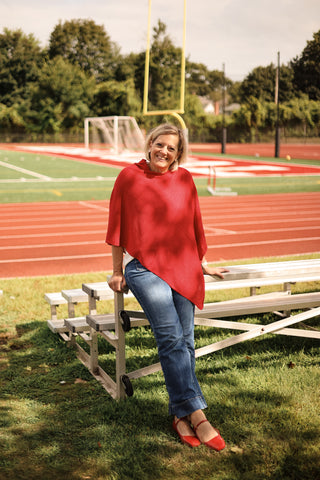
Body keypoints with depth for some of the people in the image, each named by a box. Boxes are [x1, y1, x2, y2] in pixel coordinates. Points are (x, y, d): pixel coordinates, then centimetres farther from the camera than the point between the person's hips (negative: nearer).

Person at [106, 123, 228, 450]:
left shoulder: (184, 179, 12)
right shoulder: (129, 177, 4)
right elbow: (117, 226, 8)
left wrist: (203, 264, 29)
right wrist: (117, 271, 8)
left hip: (183, 268, 3)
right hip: (144, 267, -3)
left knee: (184, 342, -2)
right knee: (170, 338, -17)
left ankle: (180, 415, 9)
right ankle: (197, 415, -16)